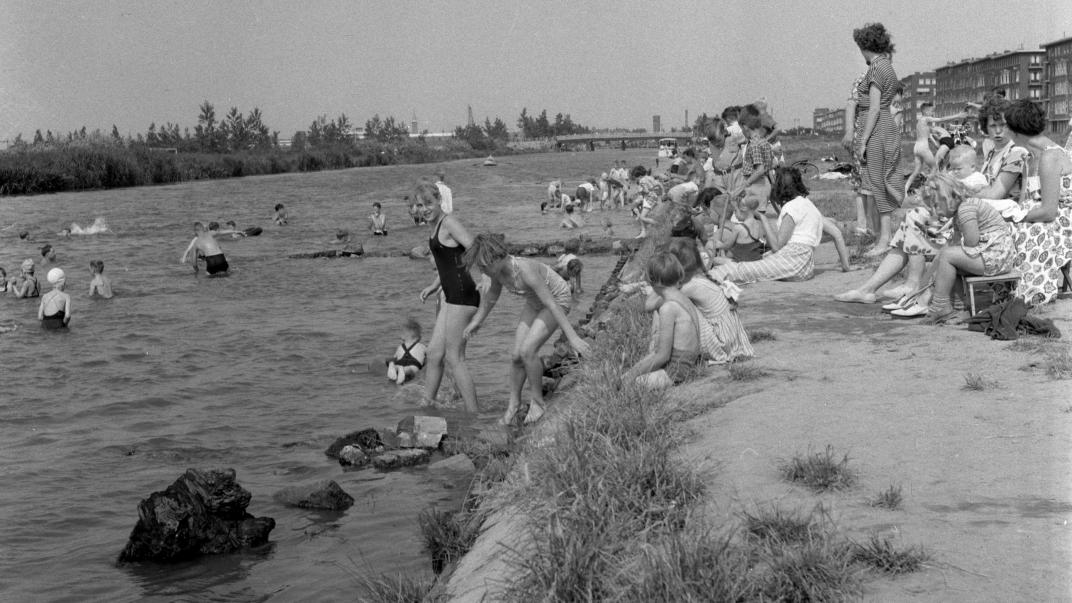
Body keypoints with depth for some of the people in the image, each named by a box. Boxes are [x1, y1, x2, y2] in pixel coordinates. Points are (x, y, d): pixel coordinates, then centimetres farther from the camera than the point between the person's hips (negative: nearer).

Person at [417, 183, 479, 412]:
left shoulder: (449, 223, -11)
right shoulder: (437, 226, 17)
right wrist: (435, 286, 26)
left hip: (463, 294, -10)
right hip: (452, 296, 10)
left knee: (454, 357, -5)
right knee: (434, 352, 13)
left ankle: (473, 415, 0)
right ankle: (425, 406, 23)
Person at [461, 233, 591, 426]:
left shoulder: (525, 271, -39)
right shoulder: (498, 268, -16)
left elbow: (552, 305, -39)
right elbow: (492, 294, 7)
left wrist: (573, 338, -40)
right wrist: (477, 321, 16)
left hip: (558, 300, -7)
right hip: (534, 302, 7)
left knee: (527, 350, -20)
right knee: (516, 355, -1)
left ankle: (537, 401, 0)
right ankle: (514, 403, 18)